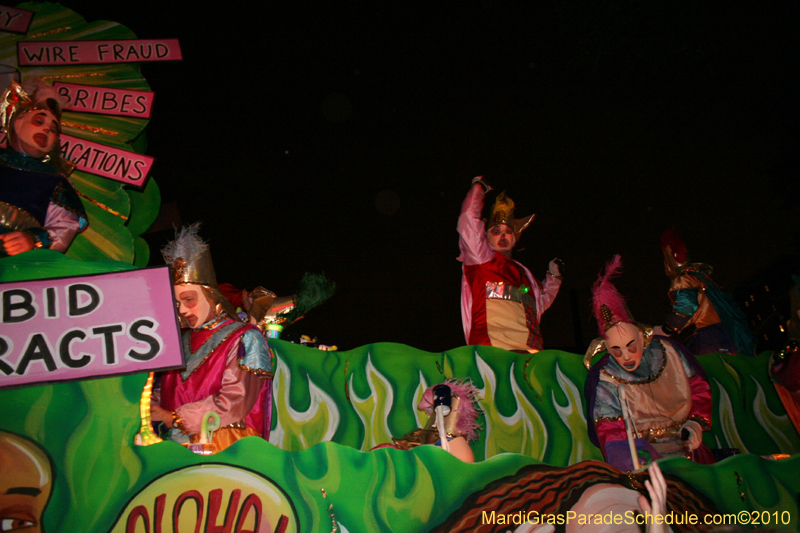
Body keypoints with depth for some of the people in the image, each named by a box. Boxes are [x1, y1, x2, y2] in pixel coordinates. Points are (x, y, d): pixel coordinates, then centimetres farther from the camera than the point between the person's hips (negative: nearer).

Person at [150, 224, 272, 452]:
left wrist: (174, 417, -8)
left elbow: (233, 404, -10)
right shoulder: (181, 343, 18)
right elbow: (160, 394, 17)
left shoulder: (244, 339, -1)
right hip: (176, 446, 6)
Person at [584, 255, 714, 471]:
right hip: (641, 452, -4)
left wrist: (696, 423, 0)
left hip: (685, 446, 4)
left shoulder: (667, 350, 1)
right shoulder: (604, 379, -8)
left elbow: (699, 388, 17)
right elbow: (610, 434, -13)